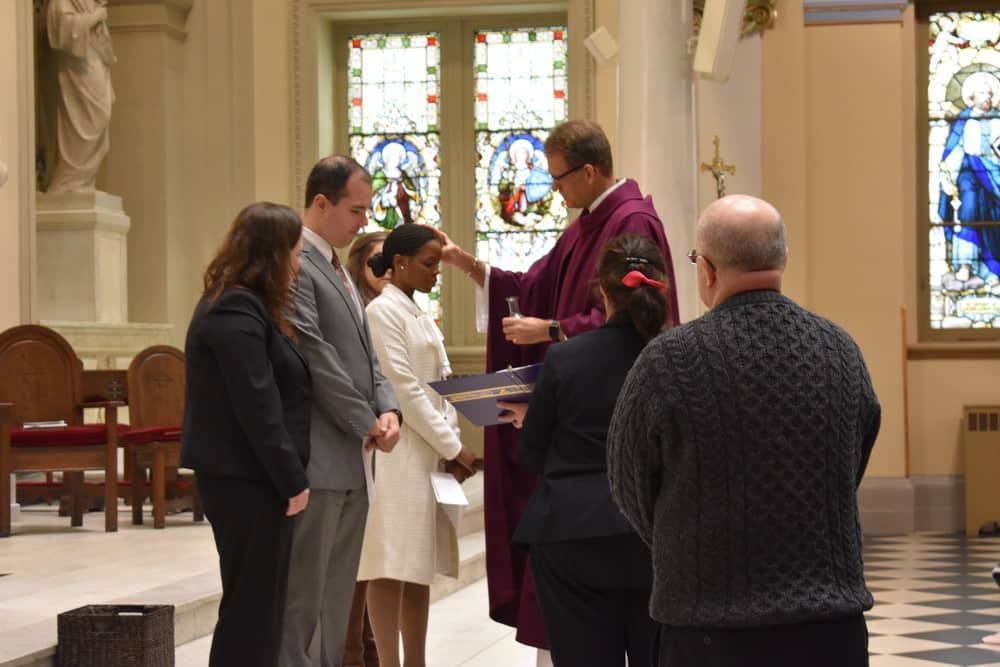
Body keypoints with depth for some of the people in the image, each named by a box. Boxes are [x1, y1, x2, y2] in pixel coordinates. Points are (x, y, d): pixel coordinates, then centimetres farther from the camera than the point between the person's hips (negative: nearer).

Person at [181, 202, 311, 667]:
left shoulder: (240, 304, 15)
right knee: (252, 606, -3)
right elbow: (258, 406, -22)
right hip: (247, 479, -10)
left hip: (246, 475, 10)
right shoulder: (236, 312, -17)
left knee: (256, 604, 14)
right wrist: (293, 480, -16)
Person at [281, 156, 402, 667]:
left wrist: (388, 409, 1)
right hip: (318, 458, -9)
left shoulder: (336, 269, 18)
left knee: (336, 593, 12)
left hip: (353, 459, 9)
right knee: (302, 593, -4)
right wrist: (366, 422, -11)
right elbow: (314, 355, -18)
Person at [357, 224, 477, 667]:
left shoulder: (420, 316, 18)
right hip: (399, 450, -9)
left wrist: (451, 443, 3)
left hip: (430, 452, 9)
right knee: (391, 566, -7)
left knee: (418, 565, 9)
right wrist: (452, 447, -13)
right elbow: (404, 389, -14)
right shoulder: (383, 310, -9)